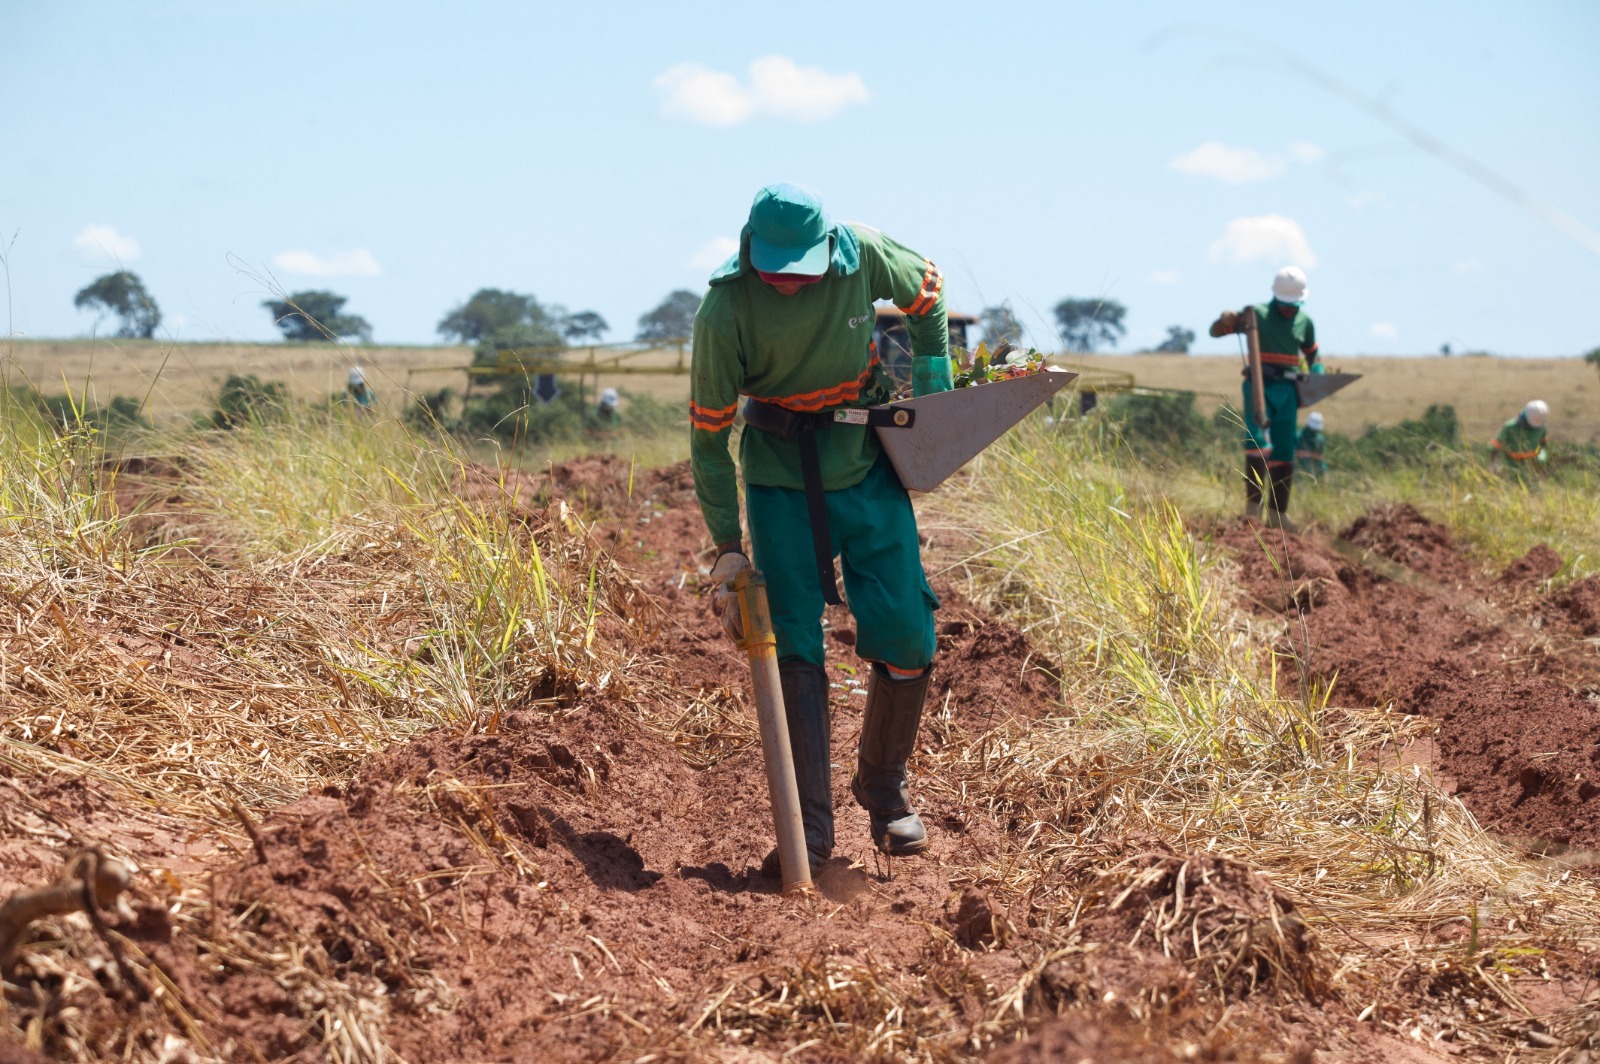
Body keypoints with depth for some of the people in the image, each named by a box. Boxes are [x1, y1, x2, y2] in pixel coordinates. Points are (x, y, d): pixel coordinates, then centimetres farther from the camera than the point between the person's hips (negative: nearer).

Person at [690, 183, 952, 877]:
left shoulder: (864, 256, -16)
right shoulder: (725, 312, -21)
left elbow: (928, 294, 9)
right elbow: (708, 435, -13)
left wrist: (934, 394, 6)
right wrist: (727, 546, -15)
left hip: (868, 466, 2)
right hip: (781, 480, -2)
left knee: (906, 635, -2)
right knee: (793, 644, -9)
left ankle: (884, 789, 21)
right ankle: (810, 828, -5)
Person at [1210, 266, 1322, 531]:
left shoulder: (1305, 322, 10)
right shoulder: (1257, 314, -2)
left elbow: (1312, 356, 26)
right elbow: (1215, 330, -2)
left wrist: (1316, 377, 8)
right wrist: (1227, 320, -25)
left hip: (1287, 391, 4)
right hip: (1260, 387, -4)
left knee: (1284, 452, 4)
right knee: (1258, 439, -23)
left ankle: (1277, 512, 12)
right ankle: (1253, 501, -15)